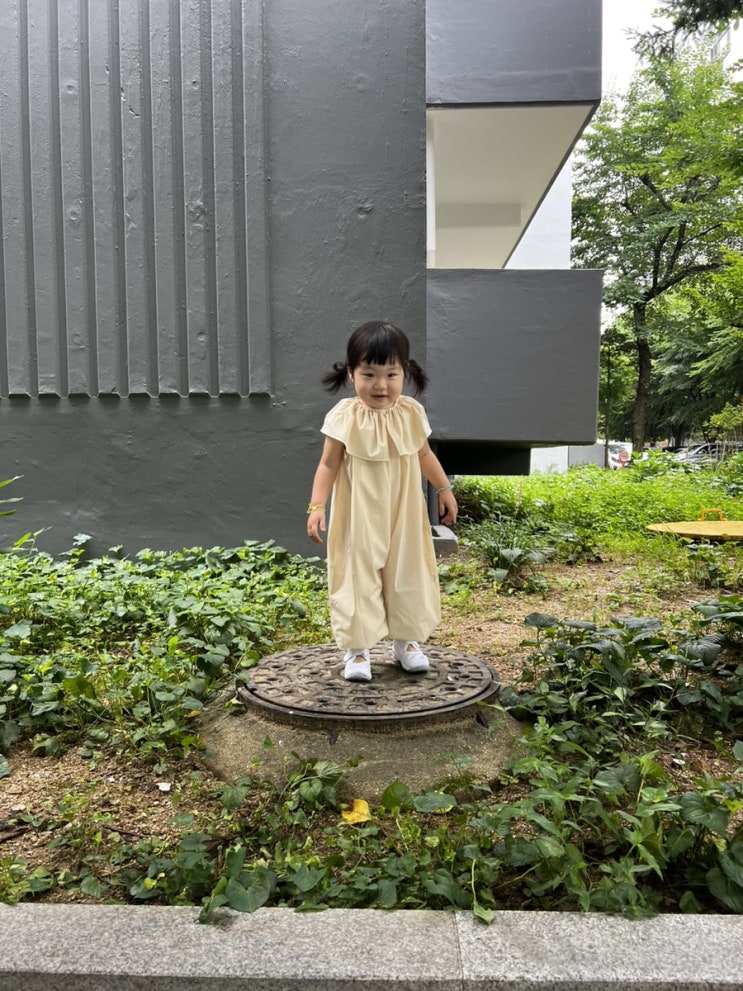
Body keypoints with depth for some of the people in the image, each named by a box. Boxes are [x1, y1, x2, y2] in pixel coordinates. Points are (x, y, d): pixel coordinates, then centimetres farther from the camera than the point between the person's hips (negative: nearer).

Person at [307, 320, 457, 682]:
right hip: (359, 519, -3)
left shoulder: (411, 414, -3)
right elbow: (329, 465, -9)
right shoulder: (344, 417, -13)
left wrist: (445, 490, 15)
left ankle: (407, 640, 30)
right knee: (358, 575, 2)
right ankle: (357, 649, 14)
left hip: (403, 516, 4)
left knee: (407, 573, 13)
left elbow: (425, 455, 12)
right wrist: (316, 506, -18)